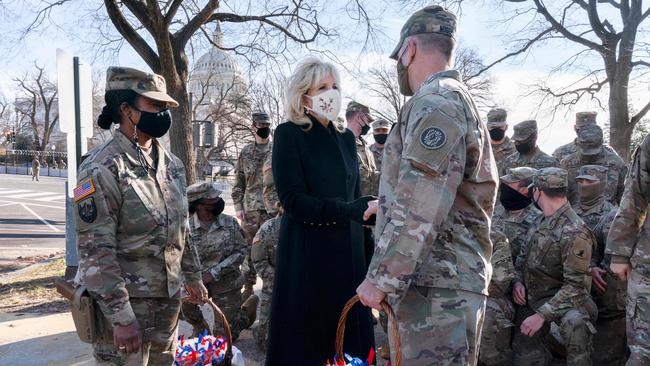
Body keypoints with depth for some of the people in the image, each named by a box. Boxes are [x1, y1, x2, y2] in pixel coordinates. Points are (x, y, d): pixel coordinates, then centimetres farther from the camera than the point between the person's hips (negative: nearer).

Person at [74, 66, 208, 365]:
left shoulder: (172, 164, 6)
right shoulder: (101, 169, -16)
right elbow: (96, 252, -20)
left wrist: (193, 277, 18)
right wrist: (121, 317, -22)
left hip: (169, 297, 7)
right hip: (123, 301, -7)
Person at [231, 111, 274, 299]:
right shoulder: (246, 152, 10)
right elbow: (239, 181, 11)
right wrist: (238, 205, 3)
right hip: (250, 208, 3)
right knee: (249, 248, 9)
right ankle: (248, 285, 20)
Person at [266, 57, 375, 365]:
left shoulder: (346, 138, 11)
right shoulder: (288, 134, -5)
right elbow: (293, 200, -14)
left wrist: (363, 246, 8)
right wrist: (348, 210, -23)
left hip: (347, 249, 5)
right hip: (307, 251, -5)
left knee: (348, 334, 10)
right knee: (306, 338, 4)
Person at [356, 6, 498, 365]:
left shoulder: (434, 104, -14)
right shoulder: (457, 102, 20)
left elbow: (419, 211, -24)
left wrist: (380, 278, -19)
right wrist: (388, 205, 37)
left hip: (436, 286, -10)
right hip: (444, 279, 10)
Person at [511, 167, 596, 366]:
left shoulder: (574, 232, -21)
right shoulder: (543, 222, 6)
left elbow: (577, 286, -22)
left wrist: (542, 315, -27)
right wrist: (518, 281, -3)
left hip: (560, 301, -7)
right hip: (530, 299, 7)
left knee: (574, 323, -39)